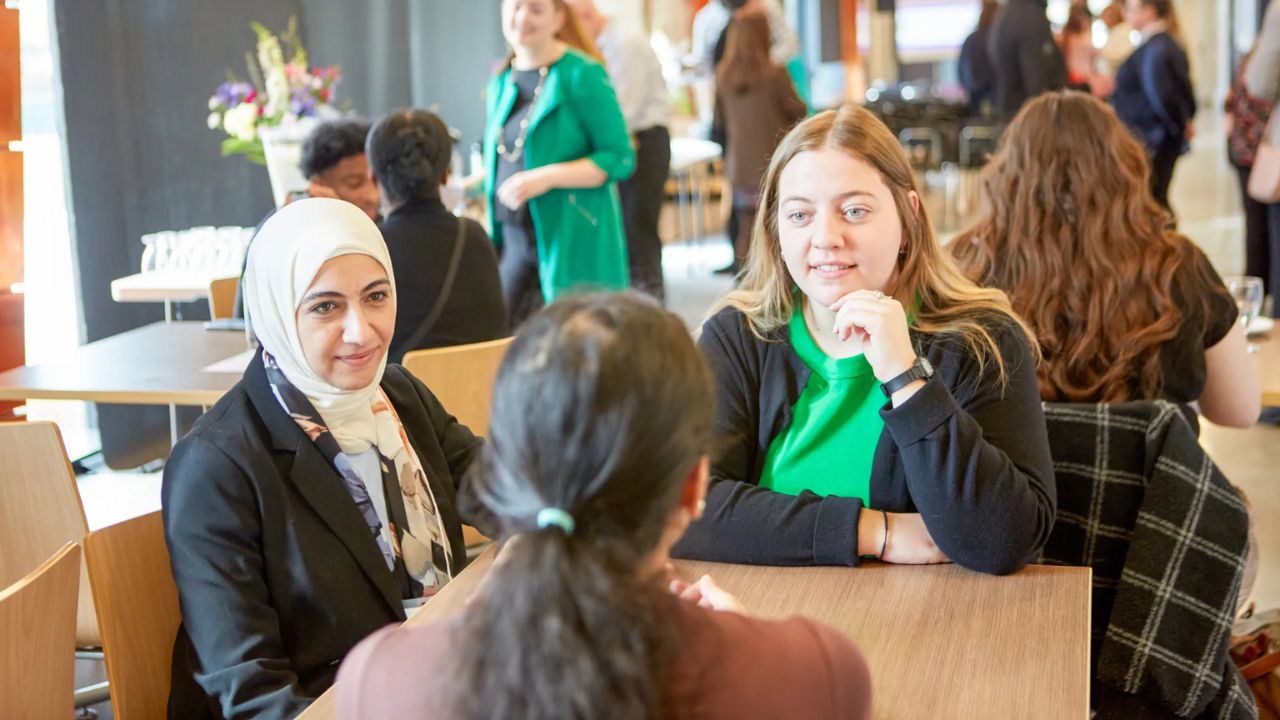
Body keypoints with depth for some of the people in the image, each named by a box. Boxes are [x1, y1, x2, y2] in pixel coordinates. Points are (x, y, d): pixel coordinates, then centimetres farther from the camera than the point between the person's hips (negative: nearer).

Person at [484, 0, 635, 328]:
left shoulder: (582, 75, -7)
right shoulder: (501, 83, 13)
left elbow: (620, 159, -10)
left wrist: (547, 177, -21)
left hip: (572, 241, -6)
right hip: (514, 239, 6)